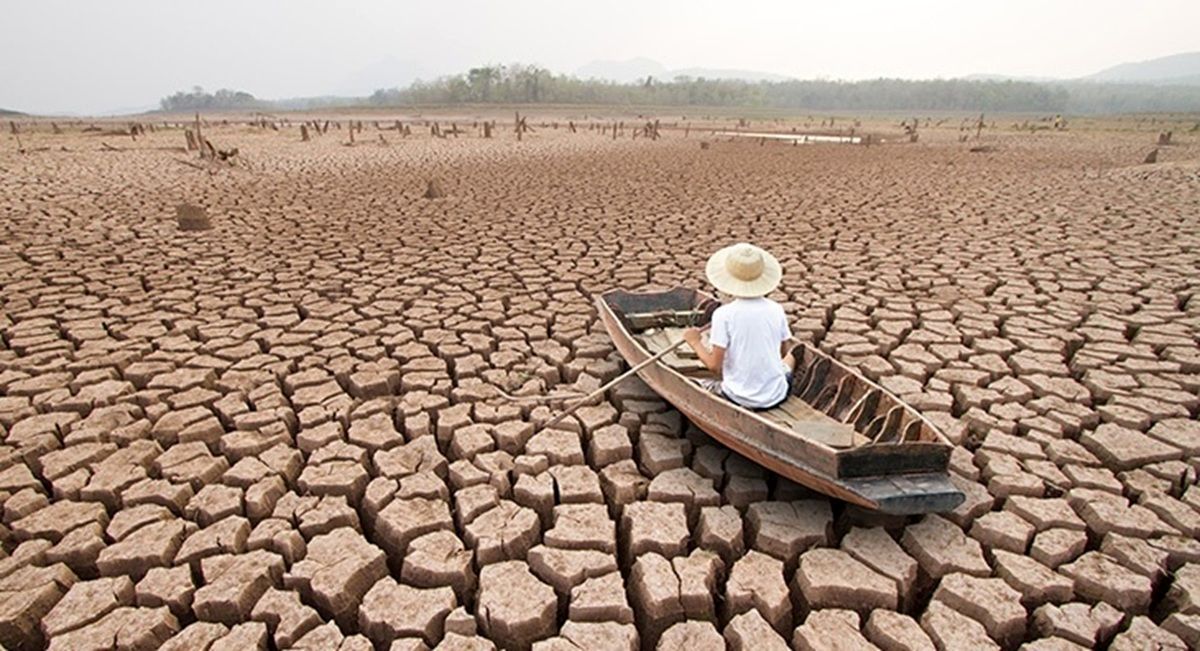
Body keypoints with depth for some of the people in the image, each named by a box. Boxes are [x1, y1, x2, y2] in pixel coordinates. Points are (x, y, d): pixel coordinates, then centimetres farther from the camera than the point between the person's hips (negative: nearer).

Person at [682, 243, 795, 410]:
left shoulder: (724, 314, -17)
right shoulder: (776, 310, -6)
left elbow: (714, 365, -15)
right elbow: (784, 352, 8)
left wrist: (695, 342, 0)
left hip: (739, 399, -3)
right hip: (776, 396, 4)